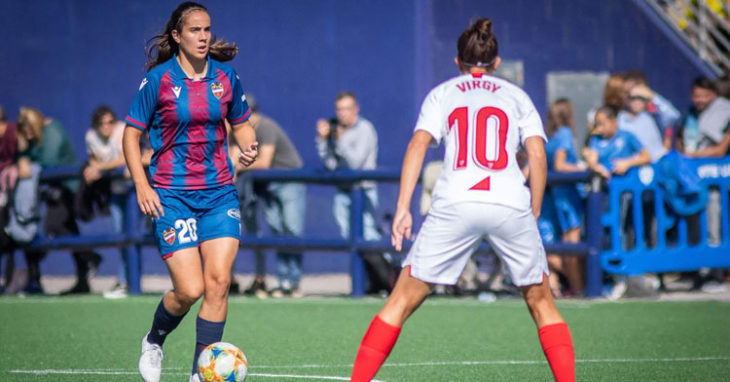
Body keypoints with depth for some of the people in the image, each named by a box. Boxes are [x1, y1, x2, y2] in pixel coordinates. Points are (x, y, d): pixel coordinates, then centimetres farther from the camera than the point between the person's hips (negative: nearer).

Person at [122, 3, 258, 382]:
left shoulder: (225, 76, 3)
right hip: (171, 196, -3)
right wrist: (142, 186, -11)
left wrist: (249, 147, -6)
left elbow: (241, 124, 17)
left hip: (219, 193, 3)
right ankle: (153, 342, 22)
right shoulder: (159, 79, -6)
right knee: (189, 289, -9)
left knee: (218, 282, -10)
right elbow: (131, 134, 0)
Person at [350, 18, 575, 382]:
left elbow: (418, 145, 3)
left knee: (402, 301, 5)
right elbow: (537, 155, 8)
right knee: (541, 302, 16)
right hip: (511, 203, 1)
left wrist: (403, 208, -1)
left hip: (455, 203, -1)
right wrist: (533, 215, 13)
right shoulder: (516, 96, 20)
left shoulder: (441, 93, 18)